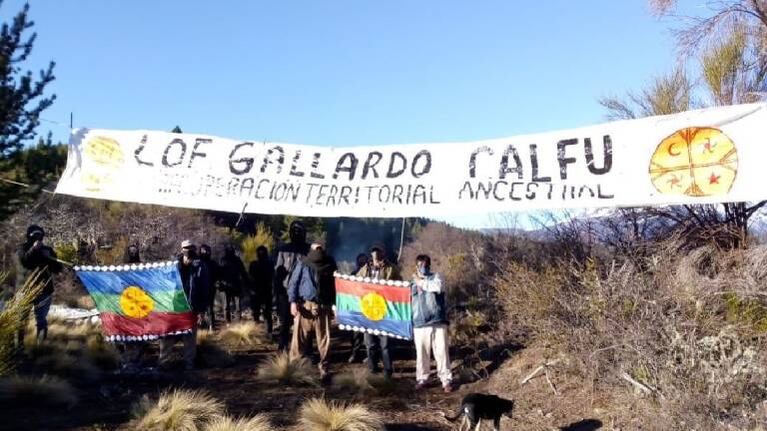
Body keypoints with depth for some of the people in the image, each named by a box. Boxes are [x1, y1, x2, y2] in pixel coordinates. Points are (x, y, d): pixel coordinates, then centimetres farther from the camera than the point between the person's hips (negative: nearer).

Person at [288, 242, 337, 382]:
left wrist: (333, 305, 9)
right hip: (305, 306, -2)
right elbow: (293, 283, 2)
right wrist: (293, 301, -10)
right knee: (299, 338, -3)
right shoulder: (303, 264, 6)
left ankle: (324, 369, 12)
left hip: (323, 308, 2)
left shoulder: (330, 265, 13)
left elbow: (335, 286, 14)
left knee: (324, 340, 4)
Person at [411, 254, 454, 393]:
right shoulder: (412, 283, 14)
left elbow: (438, 287, -17)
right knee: (421, 353, 5)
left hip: (438, 322, -2)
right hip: (419, 324, 2)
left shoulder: (435, 277, 6)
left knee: (441, 351, -3)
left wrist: (421, 282, -7)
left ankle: (446, 380, 5)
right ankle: (422, 379, 18)